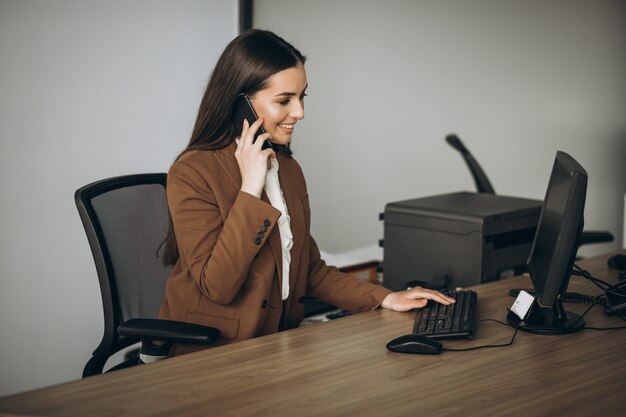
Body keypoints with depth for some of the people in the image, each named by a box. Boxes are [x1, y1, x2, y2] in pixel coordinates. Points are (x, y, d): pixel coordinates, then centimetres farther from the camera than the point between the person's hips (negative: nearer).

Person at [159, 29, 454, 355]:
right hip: (206, 355, -7)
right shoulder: (192, 173, -12)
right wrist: (250, 190, -19)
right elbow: (217, 286, -19)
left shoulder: (289, 169, 13)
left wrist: (383, 298, 4)